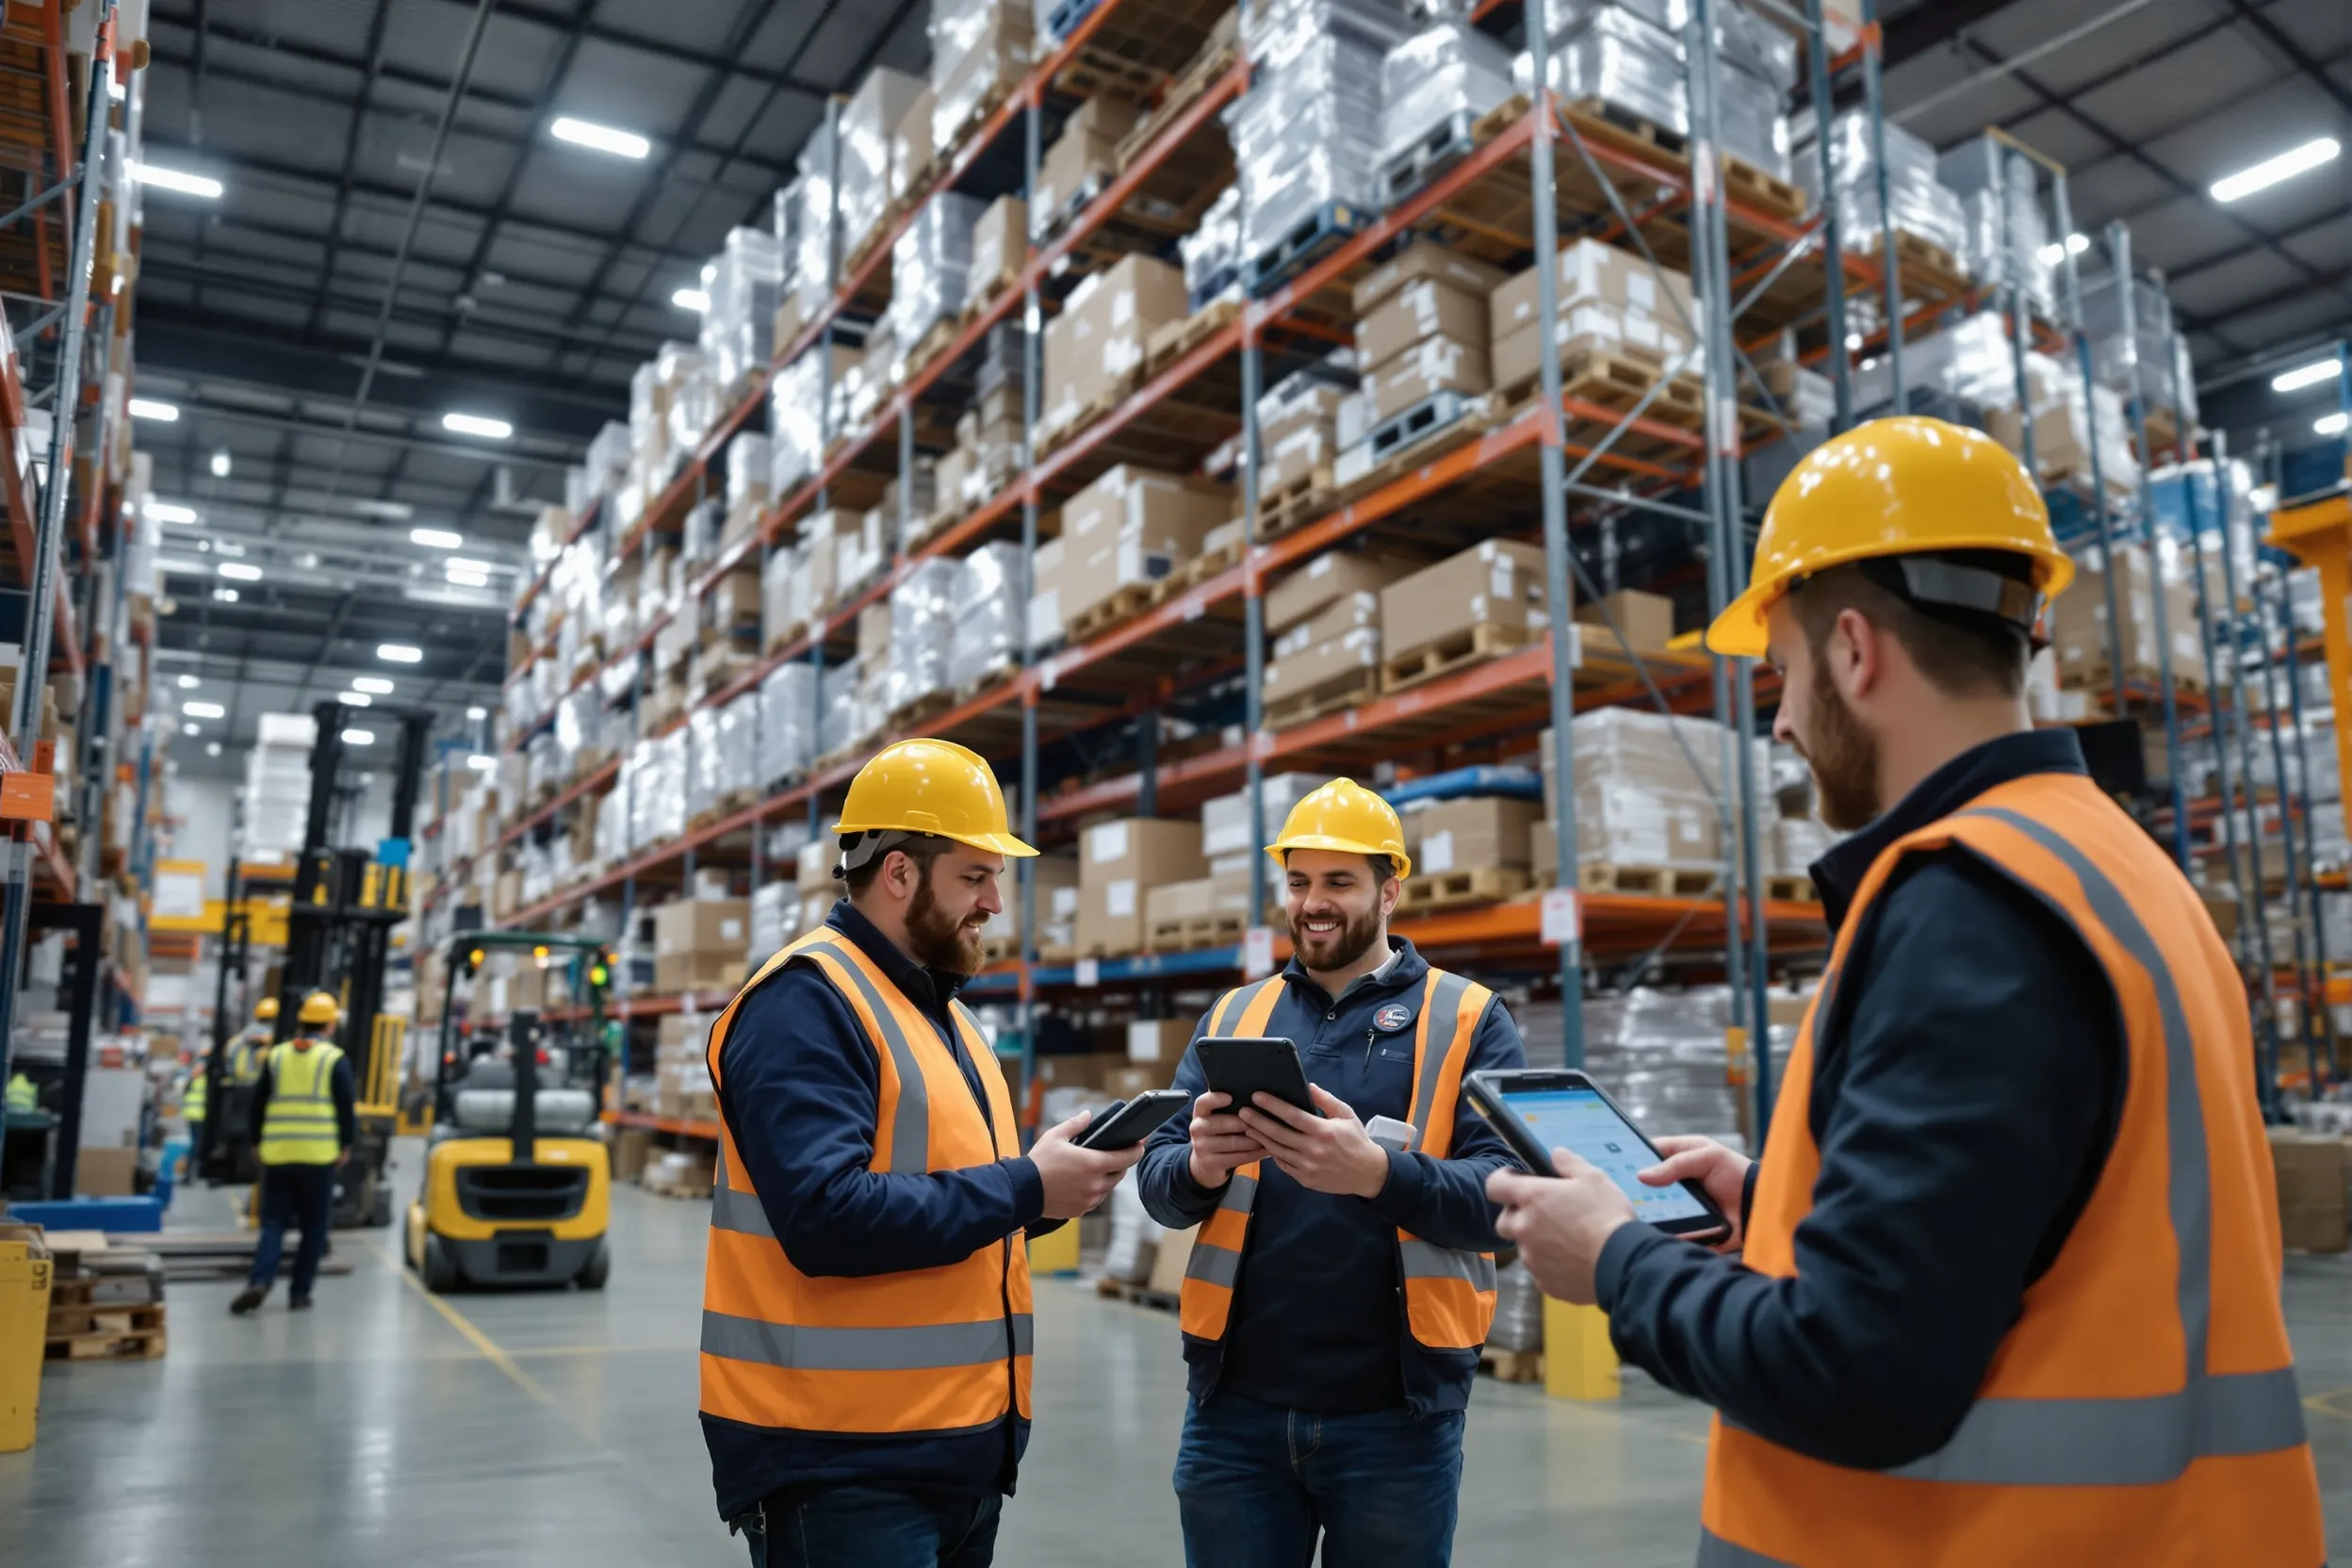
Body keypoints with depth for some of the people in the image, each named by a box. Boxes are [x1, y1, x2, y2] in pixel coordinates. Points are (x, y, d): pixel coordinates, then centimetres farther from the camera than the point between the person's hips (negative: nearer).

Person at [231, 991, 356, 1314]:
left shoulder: (276, 1056, 9)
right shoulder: (335, 1060, -3)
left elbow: (258, 1103, 13)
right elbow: (348, 1107, -5)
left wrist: (257, 1142, 22)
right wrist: (346, 1144, 6)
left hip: (277, 1154, 3)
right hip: (319, 1156, -3)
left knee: (273, 1223, 8)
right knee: (314, 1227, 7)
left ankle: (259, 1282, -11)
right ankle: (300, 1292, 7)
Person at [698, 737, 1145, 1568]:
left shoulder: (945, 1011, 15)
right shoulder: (805, 1002, -16)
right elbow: (828, 1218, -26)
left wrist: (1052, 1184, -1)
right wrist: (1024, 1188, -20)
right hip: (840, 1462, -9)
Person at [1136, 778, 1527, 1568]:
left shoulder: (1468, 1019, -1)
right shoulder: (1232, 1017, 9)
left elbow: (1506, 1193, -12)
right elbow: (1156, 1180, 3)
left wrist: (1376, 1172, -29)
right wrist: (1199, 1165, -20)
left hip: (1394, 1412, -2)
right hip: (1237, 1404, 3)